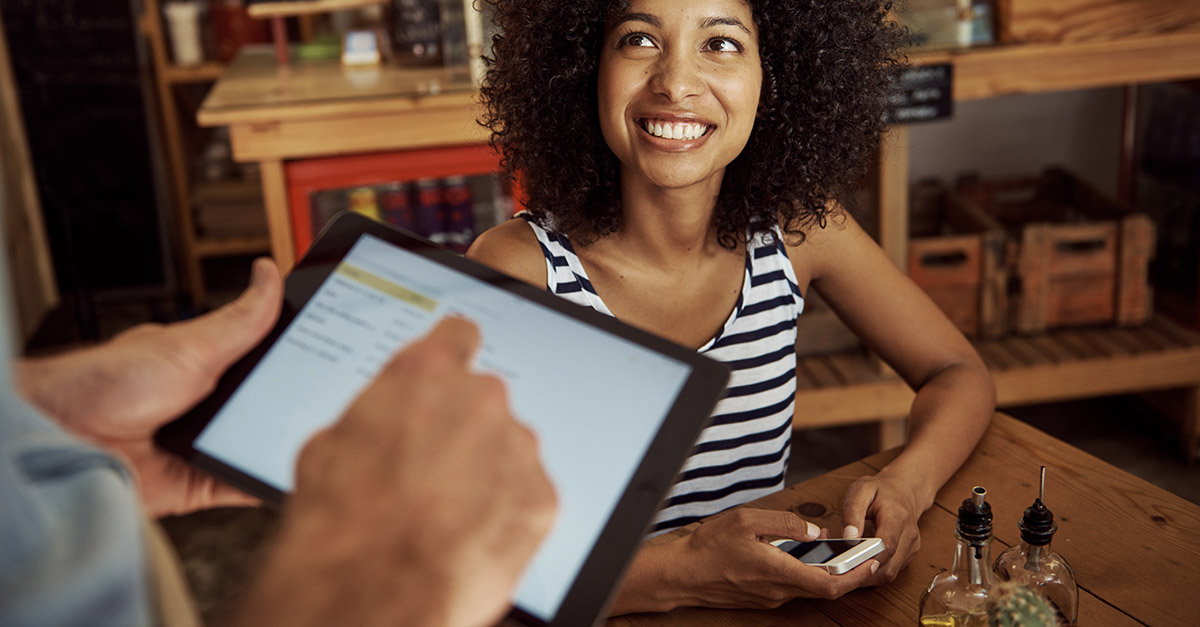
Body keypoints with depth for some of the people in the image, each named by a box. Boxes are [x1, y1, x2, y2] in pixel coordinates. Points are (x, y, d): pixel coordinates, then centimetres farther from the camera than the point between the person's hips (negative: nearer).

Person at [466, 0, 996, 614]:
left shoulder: (800, 227, -4)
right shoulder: (516, 266, -15)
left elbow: (958, 375, 6)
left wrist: (903, 488, -13)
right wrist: (678, 574, -32)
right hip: (598, 613, -3)